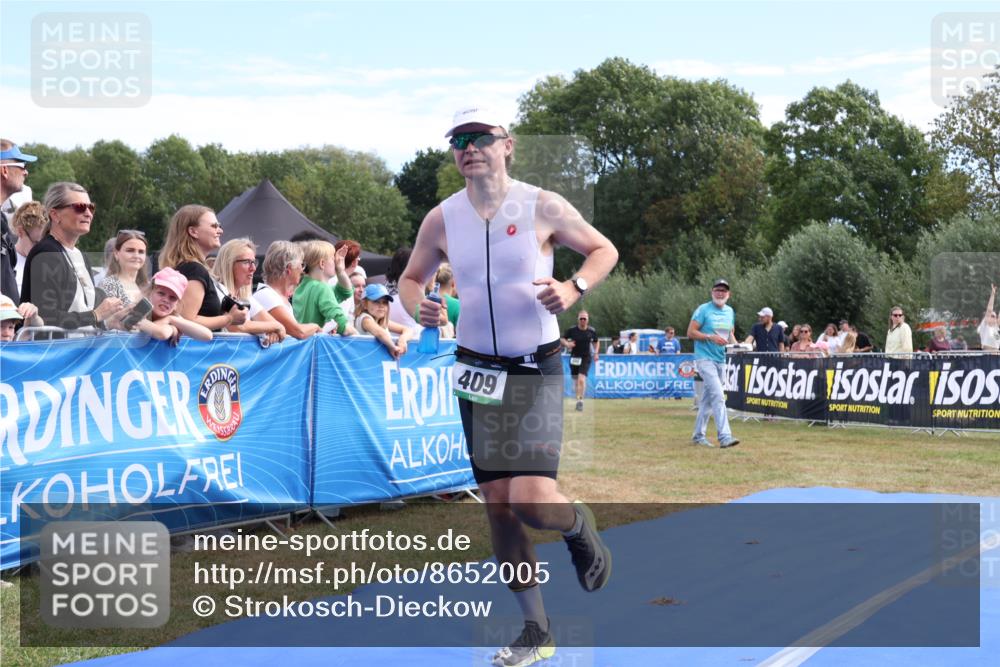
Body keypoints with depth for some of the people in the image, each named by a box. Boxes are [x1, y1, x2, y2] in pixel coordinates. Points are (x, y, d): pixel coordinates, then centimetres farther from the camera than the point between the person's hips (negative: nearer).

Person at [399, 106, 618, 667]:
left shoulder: (543, 207, -9)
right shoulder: (442, 219, 0)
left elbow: (605, 250, 3)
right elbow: (411, 278, 13)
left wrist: (574, 288, -17)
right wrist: (418, 306, -11)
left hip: (536, 371, -4)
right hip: (477, 371, 4)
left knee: (532, 500, -17)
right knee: (499, 505, 5)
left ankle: (580, 527, 21)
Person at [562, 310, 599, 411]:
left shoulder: (592, 331, -3)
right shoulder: (571, 330, -6)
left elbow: (595, 342, 14)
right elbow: (563, 339, 5)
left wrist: (596, 353, 1)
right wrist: (567, 344, -16)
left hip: (586, 358, -2)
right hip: (574, 357, 2)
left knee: (581, 379, -17)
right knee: (575, 380, 9)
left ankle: (580, 400, -11)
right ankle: (578, 398, 27)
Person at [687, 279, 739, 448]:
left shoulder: (730, 311, 12)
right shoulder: (703, 310, -8)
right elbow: (691, 332, -10)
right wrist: (711, 337, -21)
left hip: (721, 360, 7)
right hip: (705, 358, -7)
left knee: (708, 399, 13)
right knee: (718, 396, -18)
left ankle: (698, 435, 23)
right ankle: (724, 436, -23)